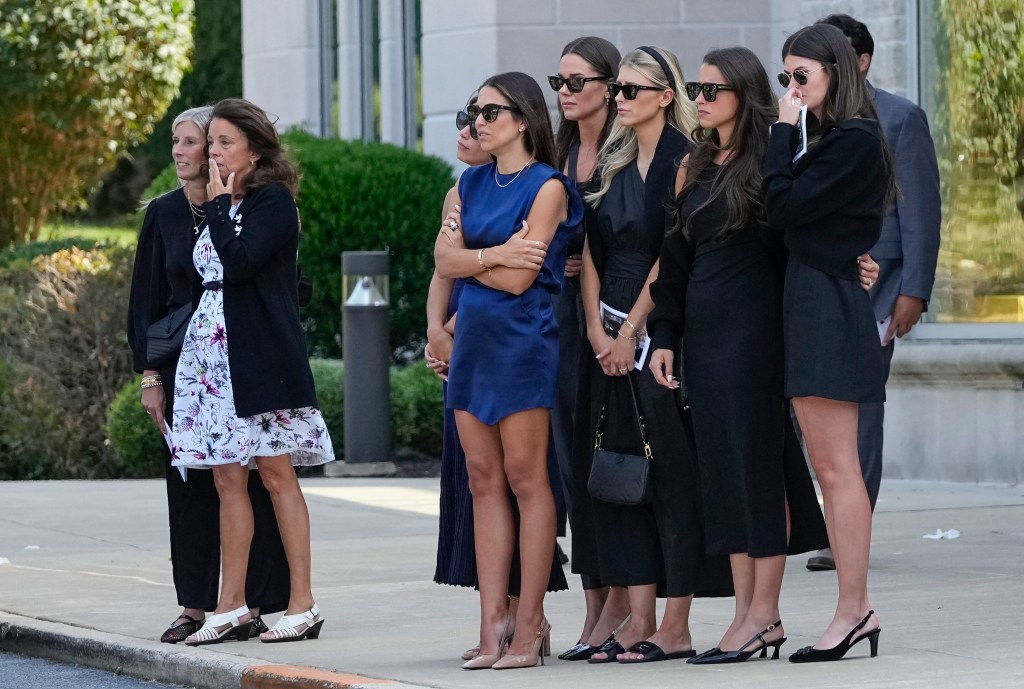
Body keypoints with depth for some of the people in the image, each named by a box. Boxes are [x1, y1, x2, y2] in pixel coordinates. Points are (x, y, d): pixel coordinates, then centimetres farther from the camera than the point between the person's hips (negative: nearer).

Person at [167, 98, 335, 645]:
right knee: (227, 479, 6)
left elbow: (239, 263, -20)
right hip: (213, 349, 8)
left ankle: (302, 604, -4)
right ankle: (230, 607, 8)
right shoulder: (223, 206, 17)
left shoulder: (272, 201, -7)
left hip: (259, 354, -8)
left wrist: (219, 205, -8)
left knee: (276, 473, -6)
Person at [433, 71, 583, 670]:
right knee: (484, 480, 4)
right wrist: (497, 254, -10)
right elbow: (444, 259, 3)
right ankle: (494, 621, 3)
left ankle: (530, 623, -4)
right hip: (473, 336, 7)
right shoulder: (472, 184, 14)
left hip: (523, 338, -7)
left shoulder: (546, 187, -7)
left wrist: (470, 259, 1)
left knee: (525, 478, -6)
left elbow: (519, 279, -12)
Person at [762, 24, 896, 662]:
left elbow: (784, 206, -17)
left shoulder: (855, 142, -13)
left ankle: (853, 609, -7)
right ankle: (858, 610, 11)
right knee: (830, 468, 9)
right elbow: (790, 213, 14)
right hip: (810, 307, 10)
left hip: (830, 309, -10)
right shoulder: (828, 140, 16)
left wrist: (784, 130, -9)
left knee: (837, 467, -9)